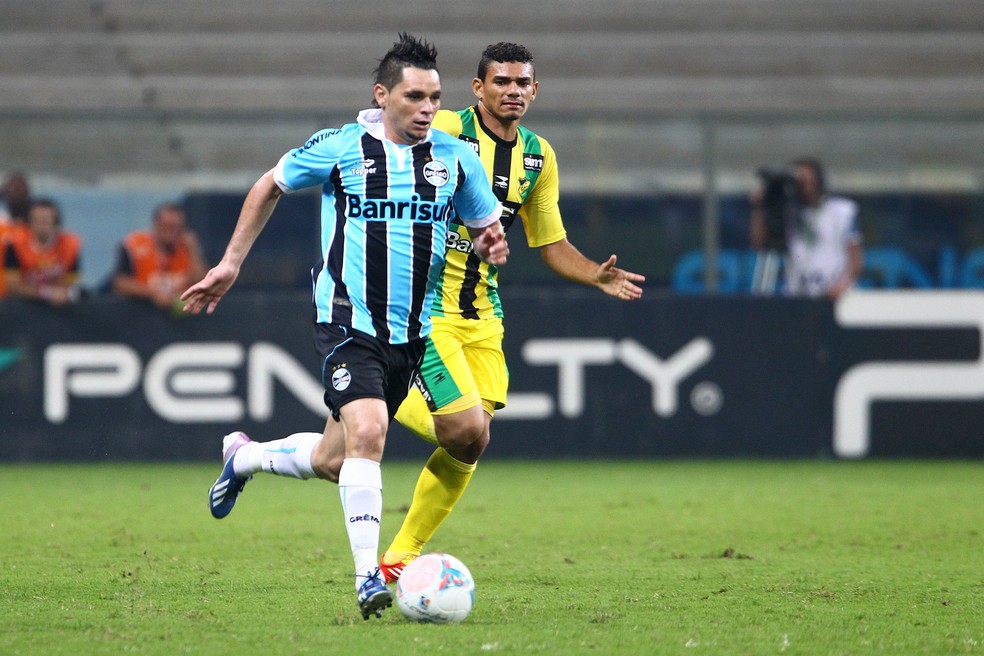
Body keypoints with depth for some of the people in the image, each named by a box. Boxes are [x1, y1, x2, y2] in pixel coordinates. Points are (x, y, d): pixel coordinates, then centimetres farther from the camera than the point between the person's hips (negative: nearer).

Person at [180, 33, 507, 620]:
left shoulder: (456, 158, 2)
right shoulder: (340, 148, -6)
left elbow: (486, 227, 15)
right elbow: (271, 185, 11)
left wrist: (492, 243, -11)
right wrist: (232, 263, 11)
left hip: (411, 330, 5)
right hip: (347, 323, -4)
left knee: (333, 460, 12)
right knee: (366, 431, -26)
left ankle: (245, 456, 42)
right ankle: (368, 577, -22)